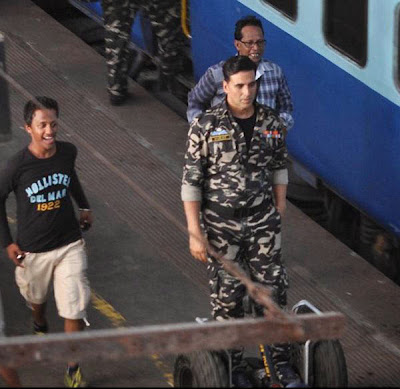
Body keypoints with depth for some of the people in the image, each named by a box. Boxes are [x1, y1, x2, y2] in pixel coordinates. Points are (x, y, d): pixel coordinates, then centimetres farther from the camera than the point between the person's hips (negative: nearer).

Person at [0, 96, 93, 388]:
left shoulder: (68, 153, -11)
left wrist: (84, 206, 18)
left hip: (69, 245, 1)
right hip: (32, 251, -1)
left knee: (74, 309, -4)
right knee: (37, 297, 26)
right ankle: (40, 327, 60)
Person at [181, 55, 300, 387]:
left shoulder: (271, 122, -1)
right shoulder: (206, 126, -12)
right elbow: (191, 181, -9)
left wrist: (279, 215, 14)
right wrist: (195, 233, -12)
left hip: (262, 222, 3)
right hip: (221, 225, -2)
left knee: (273, 291, 1)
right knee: (227, 297, 5)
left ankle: (281, 361, 13)